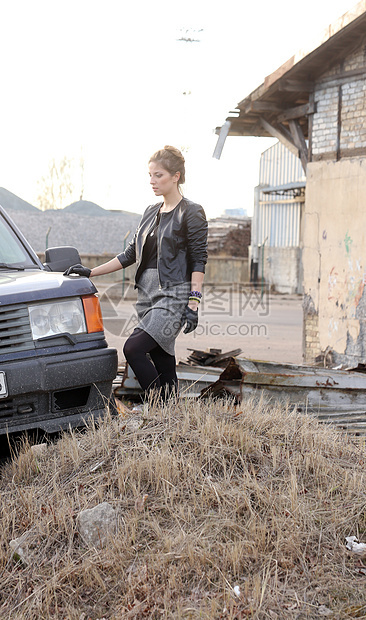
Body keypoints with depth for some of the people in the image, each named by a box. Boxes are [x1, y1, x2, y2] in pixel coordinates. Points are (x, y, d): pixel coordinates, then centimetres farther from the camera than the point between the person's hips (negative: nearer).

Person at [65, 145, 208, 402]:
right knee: (161, 360, 6)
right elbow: (131, 254, 19)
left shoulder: (192, 213, -4)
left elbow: (199, 261, -8)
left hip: (174, 295, -7)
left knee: (133, 349, -20)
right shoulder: (151, 212, 17)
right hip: (147, 294, 7)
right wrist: (91, 272, 15)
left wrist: (193, 303, -16)